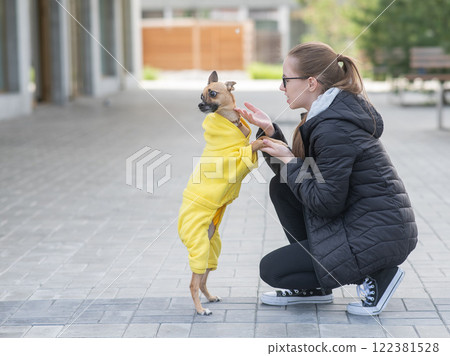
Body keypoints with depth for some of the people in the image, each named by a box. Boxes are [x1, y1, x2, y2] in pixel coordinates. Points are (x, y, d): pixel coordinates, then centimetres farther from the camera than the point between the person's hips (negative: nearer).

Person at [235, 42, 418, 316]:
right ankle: (312, 287, 17)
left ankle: (375, 275, -1)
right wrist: (270, 130, 3)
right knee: (281, 187, 12)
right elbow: (297, 173, 14)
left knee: (271, 269, -2)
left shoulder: (334, 129, -22)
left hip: (378, 238, -10)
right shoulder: (327, 115, 9)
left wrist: (290, 163, -10)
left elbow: (326, 203, -21)